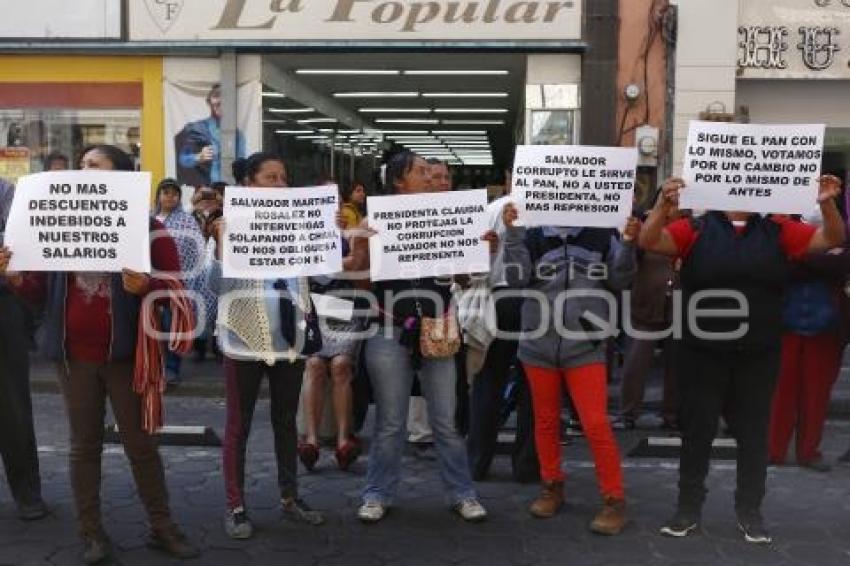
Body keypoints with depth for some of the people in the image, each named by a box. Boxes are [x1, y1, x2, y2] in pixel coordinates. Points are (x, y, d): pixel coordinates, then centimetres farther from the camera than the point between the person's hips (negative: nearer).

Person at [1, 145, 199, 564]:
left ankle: (162, 528, 18)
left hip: (124, 353, -3)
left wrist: (145, 287, -29)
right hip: (74, 354, 4)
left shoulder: (145, 226, -5)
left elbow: (175, 287, -9)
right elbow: (42, 290, 10)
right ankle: (91, 532, 21)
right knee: (84, 445, 10)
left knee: (140, 442, 6)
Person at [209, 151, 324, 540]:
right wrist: (222, 243, -25)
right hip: (245, 338, -4)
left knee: (286, 421, 14)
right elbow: (218, 285, -11)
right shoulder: (232, 223, -5)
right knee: (239, 424, 4)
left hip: (290, 337, 4)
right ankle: (236, 506, 14)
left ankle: (290, 498, 26)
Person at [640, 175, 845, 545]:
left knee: (754, 433, 11)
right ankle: (688, 508, 21)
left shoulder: (777, 231, 3)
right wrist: (663, 205, -30)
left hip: (758, 355, 2)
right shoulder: (696, 229, -3)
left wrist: (827, 204, -17)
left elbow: (831, 239, 1)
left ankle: (749, 511, 25)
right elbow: (649, 242, -14)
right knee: (696, 431, 8)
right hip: (702, 352, -2)